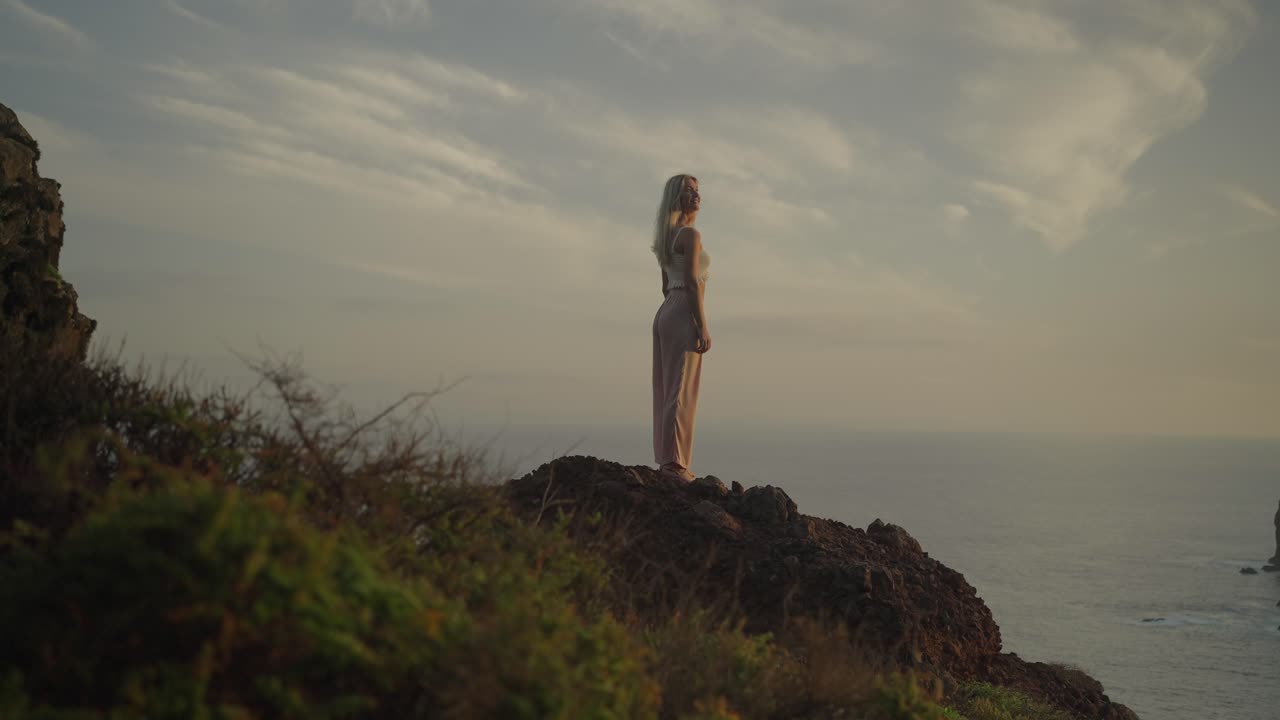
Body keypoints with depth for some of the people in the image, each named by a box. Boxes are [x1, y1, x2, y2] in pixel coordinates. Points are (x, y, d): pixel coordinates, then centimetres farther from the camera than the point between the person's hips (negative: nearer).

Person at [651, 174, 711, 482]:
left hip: (665, 312, 10)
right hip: (685, 314, -10)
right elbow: (691, 282, -18)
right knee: (683, 391, -11)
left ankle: (666, 459, 10)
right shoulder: (690, 234, -11)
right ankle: (674, 462, -14)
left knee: (667, 390, 8)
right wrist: (703, 327, -18)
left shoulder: (668, 236, 18)